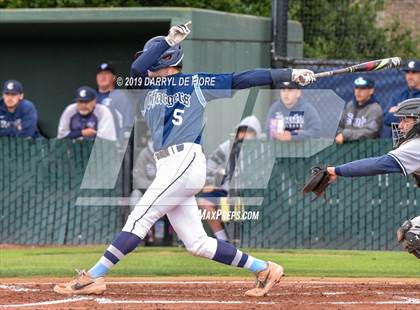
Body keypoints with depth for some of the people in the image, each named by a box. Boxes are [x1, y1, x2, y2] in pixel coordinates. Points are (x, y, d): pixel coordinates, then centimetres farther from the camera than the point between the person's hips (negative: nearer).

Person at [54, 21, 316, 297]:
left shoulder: (196, 83, 8)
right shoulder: (149, 87, 22)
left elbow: (241, 79, 5)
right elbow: (137, 68, 2)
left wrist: (289, 74, 1)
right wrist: (168, 40, 0)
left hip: (186, 161, -7)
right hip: (170, 168, 7)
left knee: (140, 219, -11)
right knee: (197, 243, 4)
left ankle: (93, 277, -12)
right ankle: (264, 269, 9)